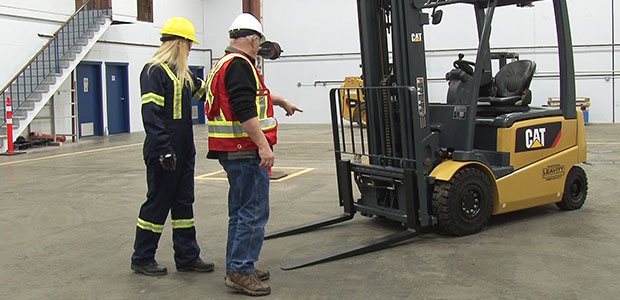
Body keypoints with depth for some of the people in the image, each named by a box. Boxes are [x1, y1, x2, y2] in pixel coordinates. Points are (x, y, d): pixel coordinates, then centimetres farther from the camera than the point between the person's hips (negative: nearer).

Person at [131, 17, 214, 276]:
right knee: (158, 202, 0)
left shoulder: (183, 73, 14)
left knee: (184, 202, 12)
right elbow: (151, 113, -20)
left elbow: (202, 90, 30)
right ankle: (142, 259, 14)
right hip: (163, 152, -9)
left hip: (184, 151, 9)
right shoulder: (154, 71, -13)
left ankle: (187, 257, 22)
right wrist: (164, 150, -24)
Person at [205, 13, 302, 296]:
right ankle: (240, 272, -3)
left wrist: (281, 101, 46)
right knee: (254, 211, -7)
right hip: (246, 152, -11)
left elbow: (254, 93, 35)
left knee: (241, 210, 16)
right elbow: (245, 111, -24)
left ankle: (237, 266, 23)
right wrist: (263, 144, -25)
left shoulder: (226, 64, 19)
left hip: (232, 151, 11)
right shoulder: (239, 65, -14)